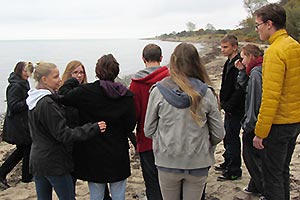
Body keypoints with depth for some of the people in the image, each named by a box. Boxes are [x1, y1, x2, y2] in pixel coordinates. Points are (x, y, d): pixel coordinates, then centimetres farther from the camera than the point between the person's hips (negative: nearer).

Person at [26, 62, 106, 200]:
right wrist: (93, 129, -27)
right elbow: (63, 134, -23)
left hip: (37, 160, 9)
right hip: (53, 162, -9)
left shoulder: (33, 100, 8)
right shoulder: (47, 103, -21)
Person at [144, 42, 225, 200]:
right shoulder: (207, 93, -9)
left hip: (167, 162, 0)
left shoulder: (158, 91, -10)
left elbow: (148, 130, -4)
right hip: (198, 163, 1)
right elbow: (218, 134, -3)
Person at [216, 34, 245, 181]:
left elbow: (239, 90, -23)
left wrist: (228, 106, -19)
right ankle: (228, 163, 36)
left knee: (232, 138, -2)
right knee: (227, 136, 20)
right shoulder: (229, 62, 12)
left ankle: (234, 171, 9)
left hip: (236, 109, -10)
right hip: (229, 108, 10)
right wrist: (223, 102, 13)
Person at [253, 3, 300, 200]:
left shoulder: (275, 51, -19)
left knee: (272, 175, 3)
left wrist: (260, 131, -18)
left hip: (278, 124, -9)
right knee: (283, 170, 22)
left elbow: (270, 97, -23)